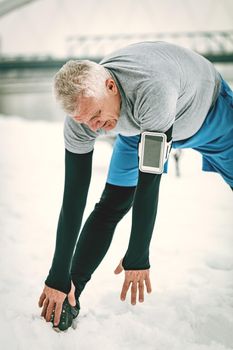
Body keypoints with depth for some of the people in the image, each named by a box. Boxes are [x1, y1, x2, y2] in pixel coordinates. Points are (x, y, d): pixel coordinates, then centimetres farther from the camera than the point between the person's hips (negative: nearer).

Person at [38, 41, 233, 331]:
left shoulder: (151, 90, -47)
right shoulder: (80, 119, -30)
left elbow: (149, 179, -42)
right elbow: (73, 197, -25)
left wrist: (137, 256, -36)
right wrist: (59, 278, -24)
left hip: (207, 108, -2)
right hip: (140, 125, 3)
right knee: (110, 206, -10)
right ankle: (68, 299, 0)